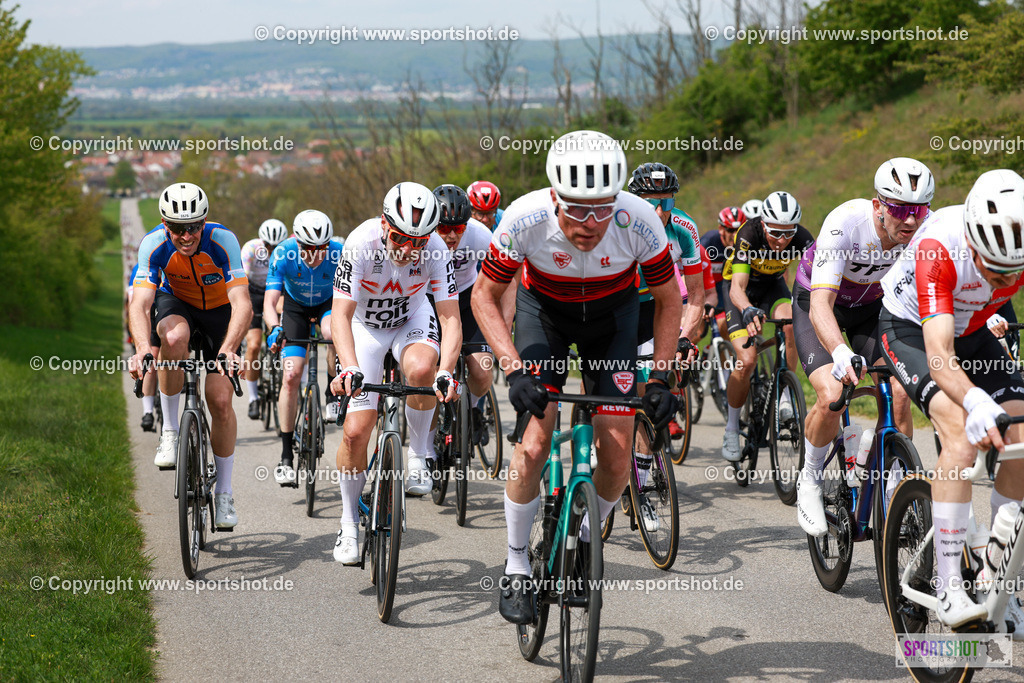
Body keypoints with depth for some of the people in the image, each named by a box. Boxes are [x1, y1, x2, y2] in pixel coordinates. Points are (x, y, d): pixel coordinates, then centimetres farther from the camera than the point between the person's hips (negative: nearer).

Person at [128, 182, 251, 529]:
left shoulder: (223, 241, -33)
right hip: (176, 303, 1)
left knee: (220, 400, -9)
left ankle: (224, 492, 8)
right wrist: (143, 349, -57)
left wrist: (228, 349, -57)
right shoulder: (153, 245, -29)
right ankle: (170, 430, -19)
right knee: (174, 336, -37)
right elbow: (139, 303, -38)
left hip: (219, 309, 0)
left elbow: (242, 304, -41)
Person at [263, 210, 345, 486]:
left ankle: (333, 394, -9)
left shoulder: (340, 252, -32)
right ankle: (286, 456, -6)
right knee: (291, 375, -13)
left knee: (335, 333, -37)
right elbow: (270, 301, -32)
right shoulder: (283, 254, -31)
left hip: (329, 304, 0)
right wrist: (275, 328, -52)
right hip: (296, 307, 0)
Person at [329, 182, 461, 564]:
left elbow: (451, 319, -27)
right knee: (356, 430, -9)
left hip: (412, 318, 1)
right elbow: (341, 314, -33)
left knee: (421, 368, -36)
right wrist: (350, 369, -49)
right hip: (366, 325, 0)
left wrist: (446, 373, -44)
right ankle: (349, 523, 10)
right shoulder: (362, 243, -32)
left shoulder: (436, 250, -28)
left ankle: (419, 457, -12)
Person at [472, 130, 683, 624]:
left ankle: (587, 536, 23)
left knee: (616, 453, -8)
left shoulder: (639, 221, -32)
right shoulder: (525, 219, -34)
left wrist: (660, 379, -19)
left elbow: (668, 300, -13)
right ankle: (517, 566, 1)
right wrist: (514, 369, -28)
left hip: (613, 315, 1)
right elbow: (485, 295, -17)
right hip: (544, 310, -1)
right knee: (536, 440, -17)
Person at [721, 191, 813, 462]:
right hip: (744, 290, -2)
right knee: (746, 360, -18)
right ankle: (732, 427, 2)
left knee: (791, 324, -32)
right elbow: (737, 287, -41)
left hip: (774, 286, 2)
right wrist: (747, 310, -62)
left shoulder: (802, 239, -27)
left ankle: (785, 394, -14)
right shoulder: (749, 236, -34)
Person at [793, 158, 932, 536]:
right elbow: (820, 305, -44)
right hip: (818, 301, -3)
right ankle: (810, 481, 3)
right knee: (832, 396, -23)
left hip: (872, 305, 4)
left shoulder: (928, 228, -26)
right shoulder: (844, 224, -38)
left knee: (898, 394, -17)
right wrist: (840, 352, -63)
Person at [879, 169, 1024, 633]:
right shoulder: (939, 246, -40)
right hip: (910, 329, -5)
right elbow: (938, 355, -46)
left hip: (971, 334, 5)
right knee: (963, 434, -28)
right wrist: (977, 404, -65)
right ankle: (948, 586, -26)